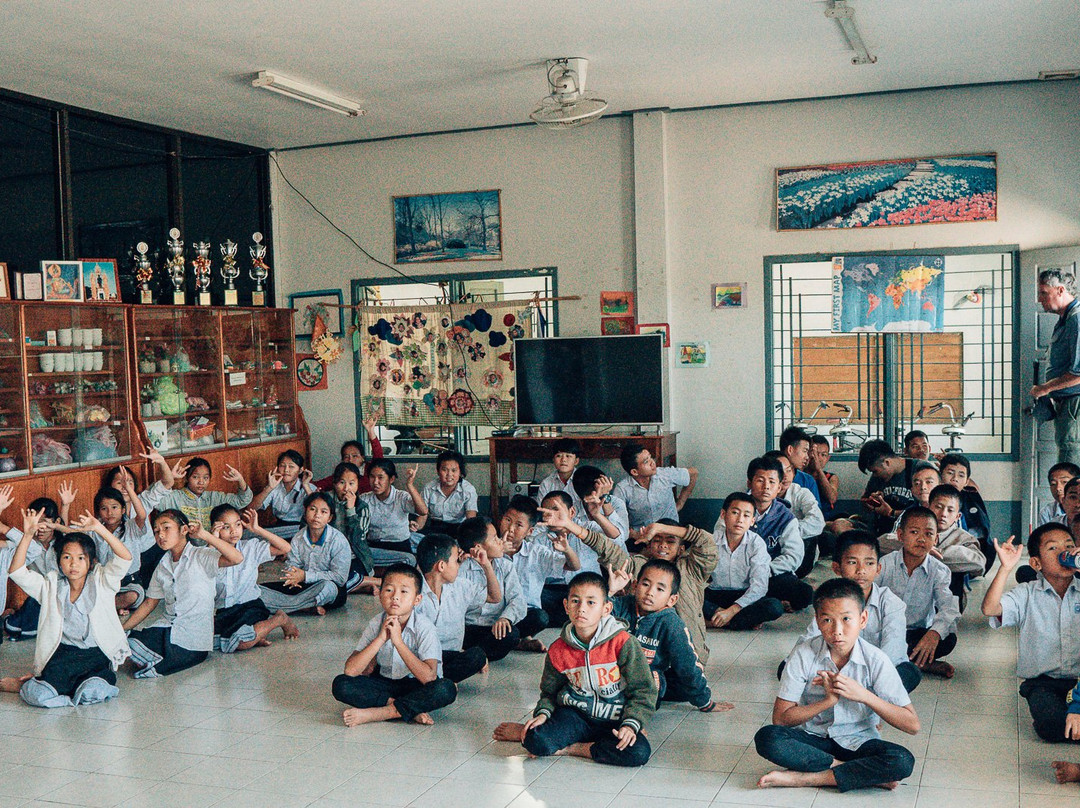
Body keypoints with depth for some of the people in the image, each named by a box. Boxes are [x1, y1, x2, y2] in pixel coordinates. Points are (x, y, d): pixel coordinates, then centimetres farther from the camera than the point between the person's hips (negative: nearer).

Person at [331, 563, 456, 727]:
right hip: (384, 683, 3)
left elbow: (429, 677, -30)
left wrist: (398, 640, -30)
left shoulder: (424, 627, -18)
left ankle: (375, 713, -27)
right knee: (340, 684, -21)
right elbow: (350, 670, -17)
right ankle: (412, 710, -20)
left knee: (446, 689, -34)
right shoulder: (376, 624, -10)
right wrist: (380, 639, -27)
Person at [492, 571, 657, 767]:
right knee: (536, 743, -29)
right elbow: (549, 692, 13)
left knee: (639, 752, -31)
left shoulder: (622, 643, -11)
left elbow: (643, 691, -7)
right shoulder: (558, 650, 0)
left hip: (614, 720, 0)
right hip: (575, 715, 0)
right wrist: (543, 714, -8)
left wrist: (631, 725, -20)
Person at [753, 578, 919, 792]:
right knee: (766, 738, -29)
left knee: (903, 761, -30)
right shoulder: (804, 655, -11)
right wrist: (828, 701, -22)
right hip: (812, 739, 1)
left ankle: (802, 778, -24)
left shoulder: (875, 660, -11)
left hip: (857, 742, 0)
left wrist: (863, 695, -22)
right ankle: (868, 774, -19)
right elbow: (780, 718, -12)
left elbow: (912, 725, -12)